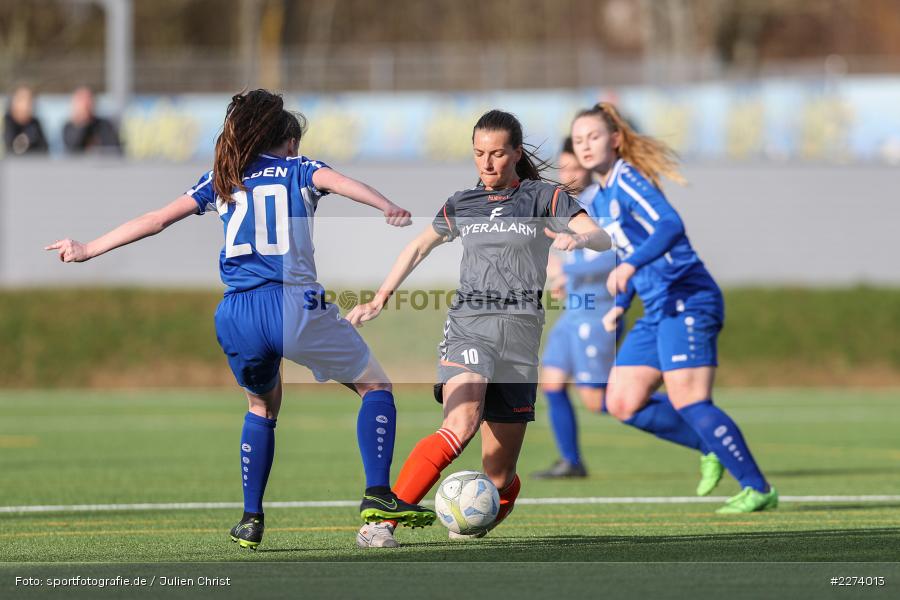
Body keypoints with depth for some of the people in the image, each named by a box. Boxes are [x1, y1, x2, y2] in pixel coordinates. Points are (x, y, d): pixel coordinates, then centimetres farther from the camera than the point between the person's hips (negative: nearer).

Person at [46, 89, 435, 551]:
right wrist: (388, 209, -25)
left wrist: (89, 250, 29)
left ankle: (251, 519, 20)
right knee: (374, 386, 11)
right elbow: (336, 181, -8)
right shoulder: (298, 169, 14)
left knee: (262, 408, 28)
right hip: (294, 306, -4)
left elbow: (156, 220, 20)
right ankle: (378, 495, -7)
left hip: (236, 317, 4)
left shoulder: (220, 180, 22)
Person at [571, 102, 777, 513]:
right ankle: (713, 448, 15)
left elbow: (670, 225, -25)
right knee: (622, 404, 3)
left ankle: (757, 489, -9)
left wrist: (630, 266, -38)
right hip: (657, 310, 9)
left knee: (688, 402, -16)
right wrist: (619, 306, 21)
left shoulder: (628, 179, -9)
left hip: (686, 299, -9)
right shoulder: (601, 201, 19)